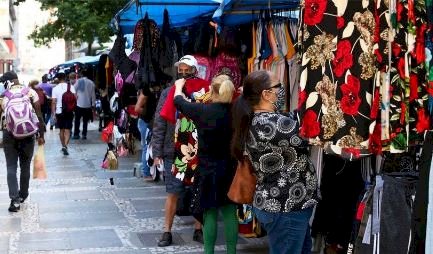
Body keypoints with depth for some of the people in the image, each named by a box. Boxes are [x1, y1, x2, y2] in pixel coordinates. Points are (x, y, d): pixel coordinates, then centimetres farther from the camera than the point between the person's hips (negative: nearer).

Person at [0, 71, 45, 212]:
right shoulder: (31, 92, -3)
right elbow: (39, 115, -4)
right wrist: (41, 135, 1)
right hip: (28, 134, 1)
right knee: (25, 166, 16)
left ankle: (15, 199, -10)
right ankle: (23, 195, 28)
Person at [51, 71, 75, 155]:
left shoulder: (55, 88, -2)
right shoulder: (70, 87, -2)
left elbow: (53, 102, -5)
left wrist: (53, 113, -1)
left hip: (59, 111, 1)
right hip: (69, 111, -1)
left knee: (61, 130, 15)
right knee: (67, 130, -1)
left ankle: (63, 146, 22)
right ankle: (65, 146, -17)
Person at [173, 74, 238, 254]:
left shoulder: (202, 110, -12)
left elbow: (179, 101, 6)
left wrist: (179, 86, 24)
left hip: (208, 170, -3)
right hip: (230, 169, 3)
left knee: (210, 213, 5)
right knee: (230, 212, 9)